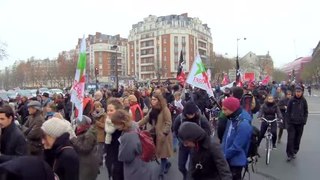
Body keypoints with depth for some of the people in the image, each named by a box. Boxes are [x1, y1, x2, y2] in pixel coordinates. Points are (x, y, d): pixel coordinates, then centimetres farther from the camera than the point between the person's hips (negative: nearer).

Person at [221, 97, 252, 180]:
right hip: (227, 159, 8)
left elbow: (236, 147, -27)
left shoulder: (243, 125, -28)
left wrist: (223, 156, -17)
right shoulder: (231, 119, 1)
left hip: (236, 161, -8)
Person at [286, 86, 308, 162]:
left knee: (297, 138, 10)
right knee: (290, 138, -5)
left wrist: (304, 120, -2)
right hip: (292, 123, -1)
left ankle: (294, 152, 25)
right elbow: (288, 111, 2)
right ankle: (290, 154, 1)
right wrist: (289, 120, -4)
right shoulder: (291, 100, -3)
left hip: (300, 123, 2)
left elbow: (306, 112, 7)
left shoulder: (304, 101, 0)